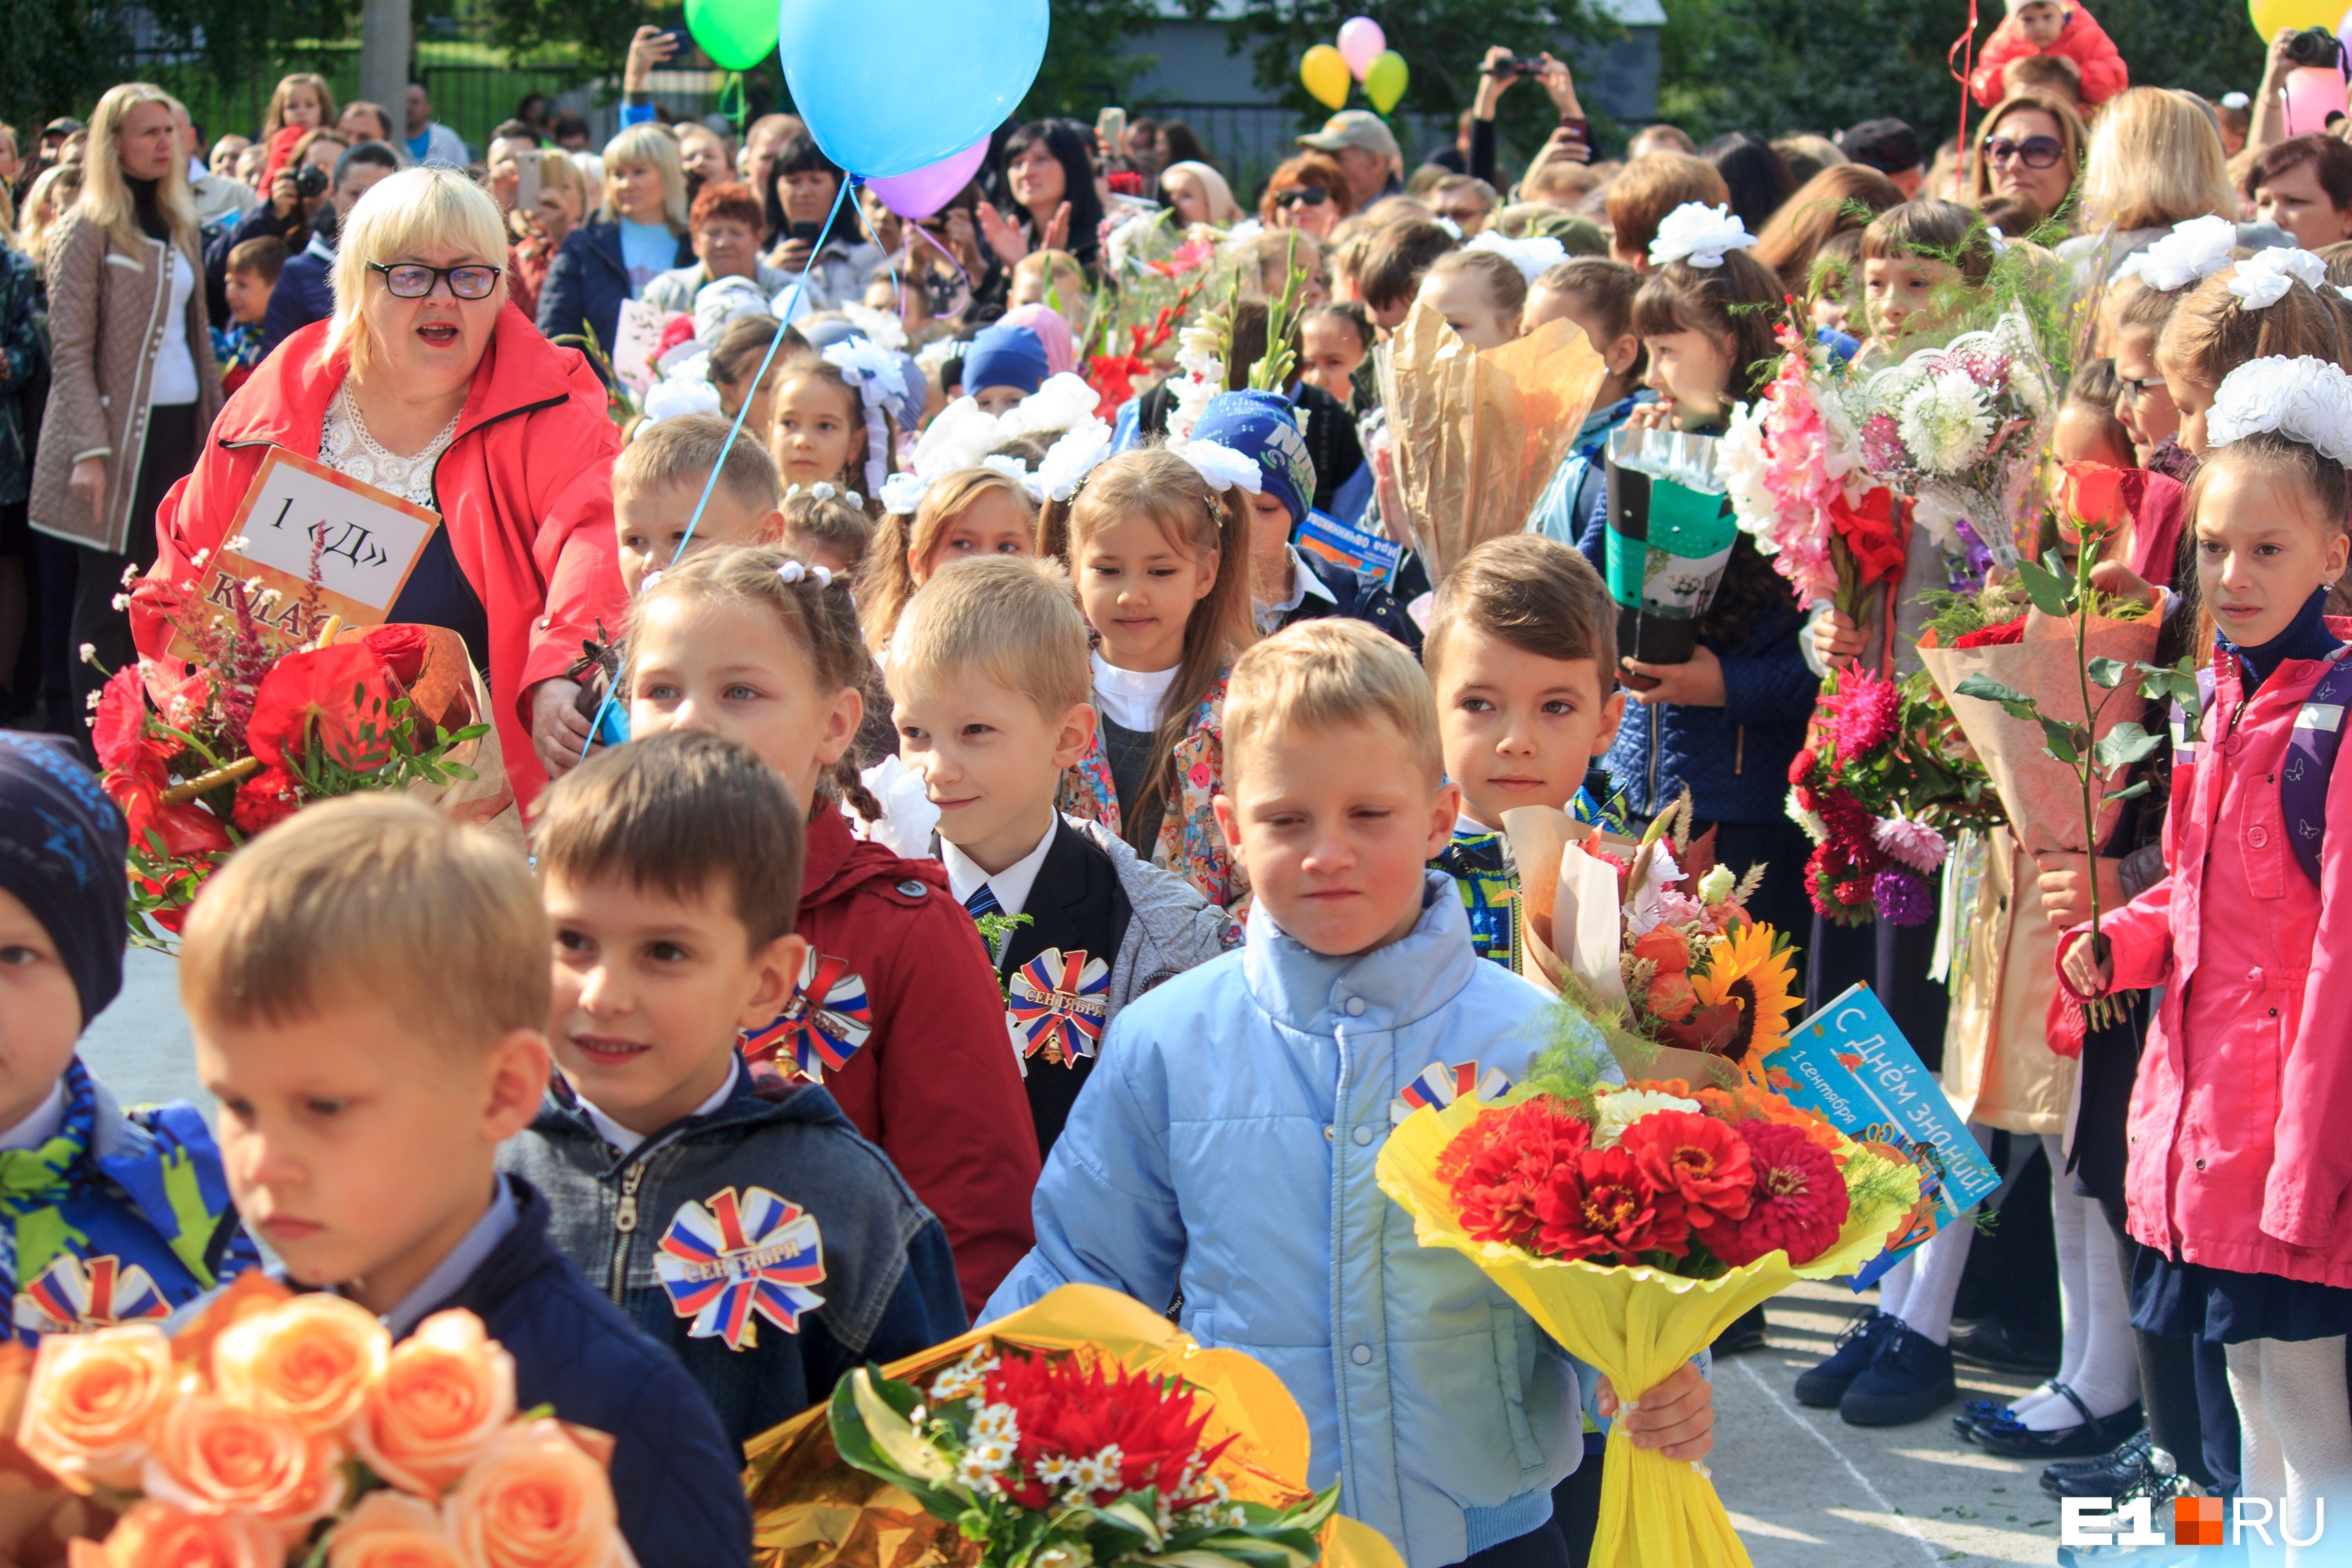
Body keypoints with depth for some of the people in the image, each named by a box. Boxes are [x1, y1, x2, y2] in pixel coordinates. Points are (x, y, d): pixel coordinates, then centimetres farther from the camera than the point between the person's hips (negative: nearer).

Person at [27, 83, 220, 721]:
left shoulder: (176, 225, 15)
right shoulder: (86, 230, -5)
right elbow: (70, 351, -10)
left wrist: (215, 422, 11)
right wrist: (89, 449, -18)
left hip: (181, 428, 6)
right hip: (120, 432, -6)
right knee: (107, 601, -4)